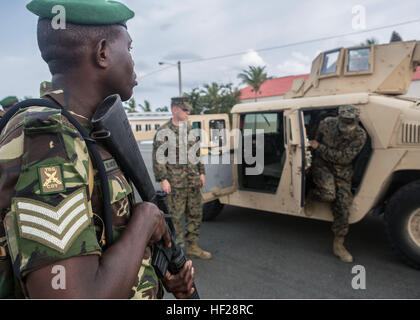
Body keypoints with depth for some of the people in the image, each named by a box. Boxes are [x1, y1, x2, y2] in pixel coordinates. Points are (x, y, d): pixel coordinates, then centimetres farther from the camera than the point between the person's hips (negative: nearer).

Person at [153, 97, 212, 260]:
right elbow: (158, 157, -10)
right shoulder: (163, 132, -7)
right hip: (176, 183, -6)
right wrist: (163, 179, -15)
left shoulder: (190, 130, 13)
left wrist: (201, 173, 15)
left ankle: (193, 247, 28)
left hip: (193, 181, 7)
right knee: (176, 217, 1)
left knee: (195, 214, 13)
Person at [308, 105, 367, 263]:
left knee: (343, 204, -3)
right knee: (328, 194, -28)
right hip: (322, 163, -1)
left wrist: (319, 147, -22)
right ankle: (313, 194, 10)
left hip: (342, 169, 2)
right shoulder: (327, 123, -15)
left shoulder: (360, 135, -17)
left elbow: (344, 158, -23)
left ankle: (338, 245, 10)